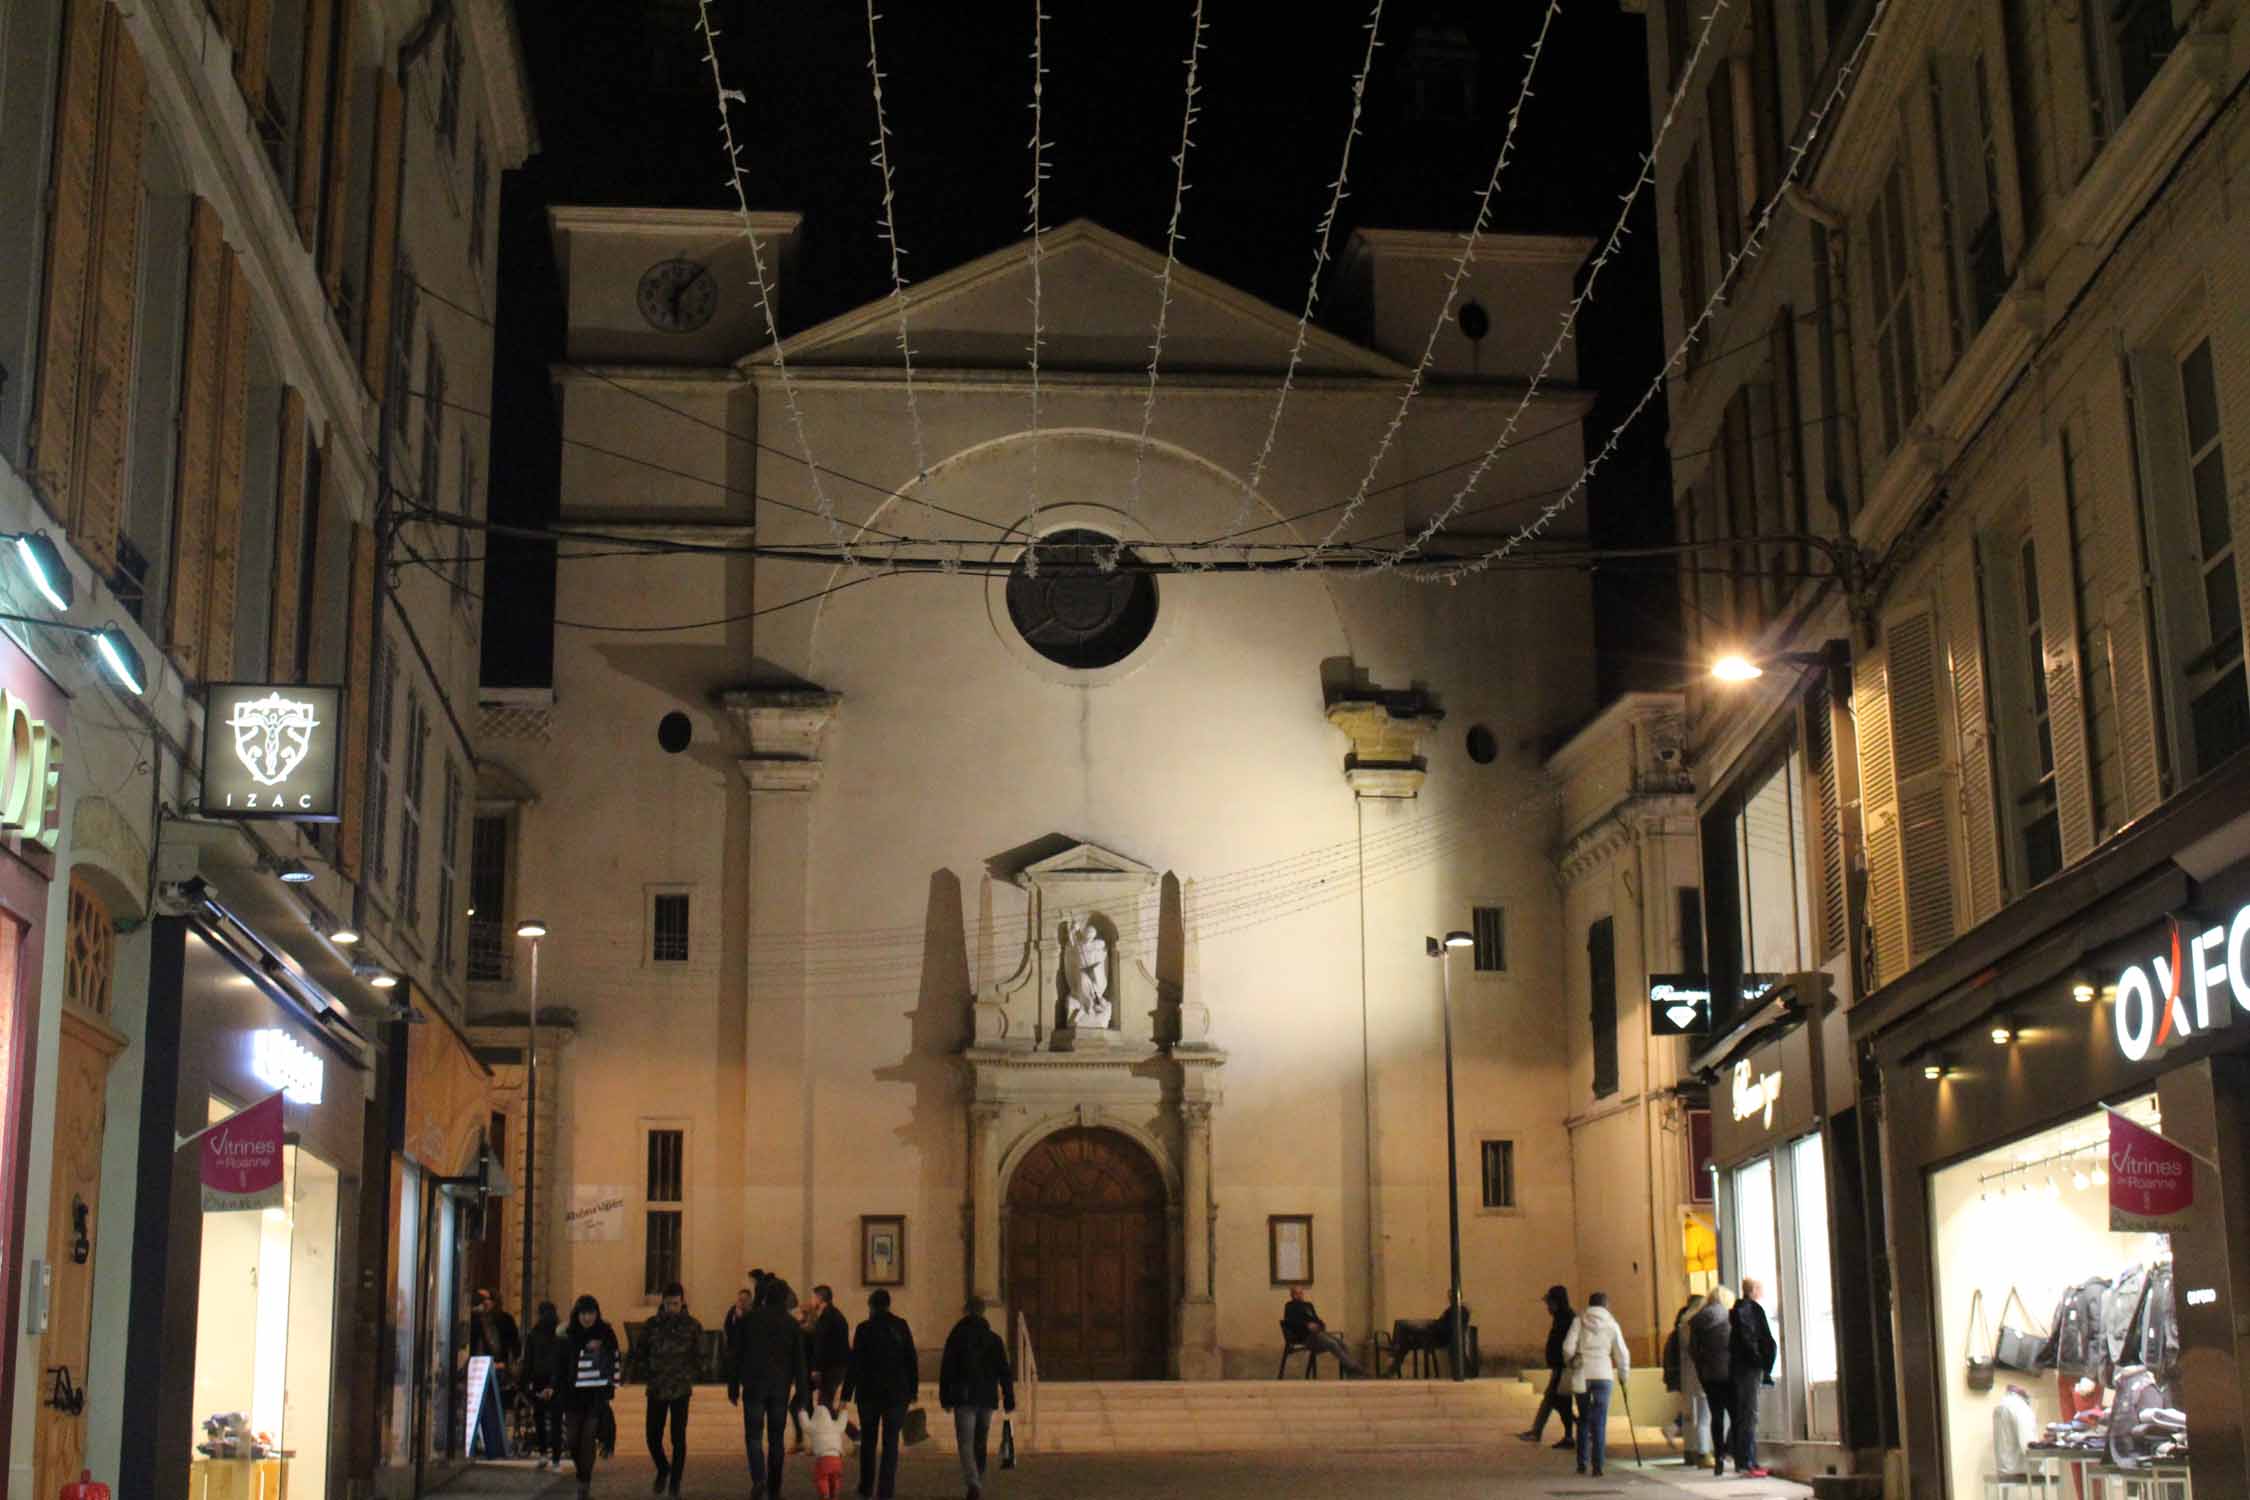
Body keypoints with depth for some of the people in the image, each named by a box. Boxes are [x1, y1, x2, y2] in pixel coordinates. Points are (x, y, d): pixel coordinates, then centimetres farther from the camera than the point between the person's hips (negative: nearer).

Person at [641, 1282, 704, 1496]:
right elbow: (641, 1352, 10)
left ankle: (674, 1484, 11)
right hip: (656, 1389, 1)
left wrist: (689, 1377, -7)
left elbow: (698, 1357, 4)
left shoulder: (692, 1326, -1)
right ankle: (663, 1469, 31)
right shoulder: (653, 1324, 2)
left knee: (678, 1438, -1)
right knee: (653, 1438, 3)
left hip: (680, 1390, -1)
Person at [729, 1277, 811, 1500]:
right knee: (775, 1439, 10)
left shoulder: (748, 1320, -1)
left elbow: (737, 1355, 1)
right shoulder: (790, 1323, 2)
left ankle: (759, 1479, -22)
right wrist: (801, 1391, 5)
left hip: (754, 1386, -2)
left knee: (753, 1436, 0)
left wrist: (733, 1386, 7)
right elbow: (799, 1360, 1)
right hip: (780, 1388, 2)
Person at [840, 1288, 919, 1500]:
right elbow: (912, 1361, 3)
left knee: (868, 1443, 14)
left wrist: (846, 1395, -7)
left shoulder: (864, 1329, -6)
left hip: (869, 1393, -1)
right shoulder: (901, 1327, 1)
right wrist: (912, 1391, 8)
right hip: (897, 1394, 1)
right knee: (890, 1443, 3)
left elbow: (854, 1364, -9)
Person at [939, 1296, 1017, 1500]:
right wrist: (1008, 1399, 6)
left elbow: (946, 1370, -3)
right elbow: (1004, 1372, 4)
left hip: (964, 1398, -3)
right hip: (988, 1398, 3)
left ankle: (973, 1483, -25)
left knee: (965, 1443, -7)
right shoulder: (994, 1339, 6)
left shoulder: (956, 1337, -2)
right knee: (980, 1444, 16)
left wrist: (945, 1399, 2)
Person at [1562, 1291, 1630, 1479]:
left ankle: (1582, 1464, 14)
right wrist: (1623, 1375, 18)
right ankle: (1597, 1466, -8)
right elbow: (1622, 1353, 4)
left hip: (1582, 1374, 1)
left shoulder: (1580, 1321, 3)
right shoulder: (1611, 1324, 5)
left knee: (1584, 1419, 16)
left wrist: (1571, 1362, 15)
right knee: (1600, 1422, 0)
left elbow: (1568, 1347, -4)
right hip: (1603, 1374, -1)